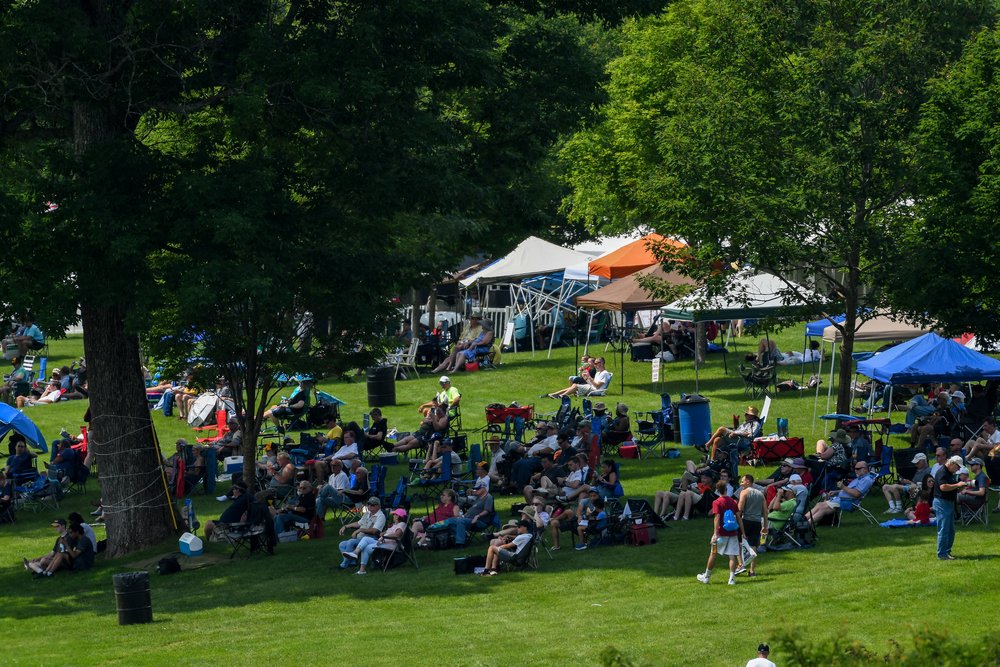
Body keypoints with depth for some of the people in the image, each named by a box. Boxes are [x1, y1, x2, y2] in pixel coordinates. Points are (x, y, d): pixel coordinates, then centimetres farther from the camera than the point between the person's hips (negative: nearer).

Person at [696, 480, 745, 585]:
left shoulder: (716, 502, -8)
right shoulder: (733, 502, 6)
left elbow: (717, 518, -15)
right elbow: (739, 517, 7)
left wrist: (715, 534, -18)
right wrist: (743, 532, 11)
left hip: (721, 533, -3)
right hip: (733, 533, 3)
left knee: (713, 554, 11)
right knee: (732, 556, 1)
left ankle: (706, 577, 21)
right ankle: (732, 579, -6)